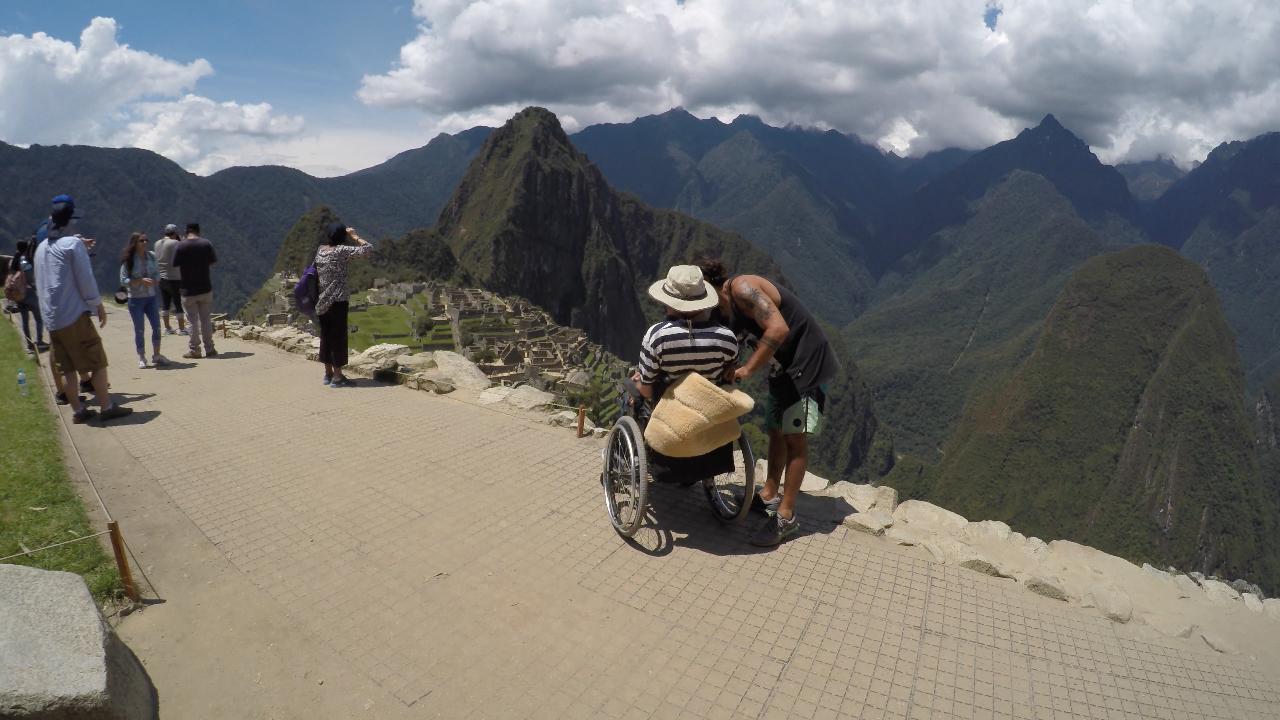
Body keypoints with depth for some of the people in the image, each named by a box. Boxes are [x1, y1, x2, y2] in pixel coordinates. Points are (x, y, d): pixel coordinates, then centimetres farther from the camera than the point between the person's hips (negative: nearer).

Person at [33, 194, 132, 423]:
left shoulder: (41, 247, 12)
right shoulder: (73, 243, -8)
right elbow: (85, 279, -11)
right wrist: (99, 306, -4)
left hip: (51, 318, 7)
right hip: (74, 315, -7)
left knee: (67, 367, 9)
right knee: (97, 362, -3)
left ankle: (78, 410, 12)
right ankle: (107, 407, -3)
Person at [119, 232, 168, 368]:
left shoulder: (151, 256, 2)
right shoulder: (128, 260, -9)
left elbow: (157, 273, 12)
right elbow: (123, 280, -10)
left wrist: (155, 281, -8)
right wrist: (141, 281, -22)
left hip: (152, 297, 4)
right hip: (136, 299, -4)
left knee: (157, 327, 4)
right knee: (139, 330, 2)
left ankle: (156, 355, 16)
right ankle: (141, 358, 12)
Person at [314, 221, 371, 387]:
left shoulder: (320, 250, 7)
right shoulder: (341, 250, -12)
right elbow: (368, 249, -14)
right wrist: (354, 235, -2)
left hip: (322, 302, 7)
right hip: (337, 301, -7)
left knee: (326, 336, 12)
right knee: (338, 336, -2)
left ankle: (328, 373, 20)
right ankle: (338, 377, 1)